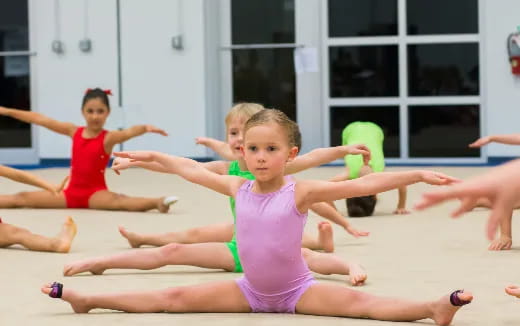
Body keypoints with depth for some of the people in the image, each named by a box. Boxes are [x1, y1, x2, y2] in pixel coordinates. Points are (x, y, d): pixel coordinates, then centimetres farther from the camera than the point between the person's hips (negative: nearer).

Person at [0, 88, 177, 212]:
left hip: (96, 193, -7)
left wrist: (145, 128, -53)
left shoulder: (108, 138, -8)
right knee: (22, 198, 3)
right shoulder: (74, 132, 7)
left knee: (118, 201, -39)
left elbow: (128, 132, -30)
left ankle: (158, 202, -57)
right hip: (71, 192, 7)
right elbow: (40, 119, 9)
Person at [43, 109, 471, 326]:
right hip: (249, 290, 4)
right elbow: (193, 170, 12)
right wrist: (154, 157, 17)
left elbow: (363, 184, -25)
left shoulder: (301, 192, -16)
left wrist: (417, 175, -33)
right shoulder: (238, 188, -3)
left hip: (298, 290, -4)